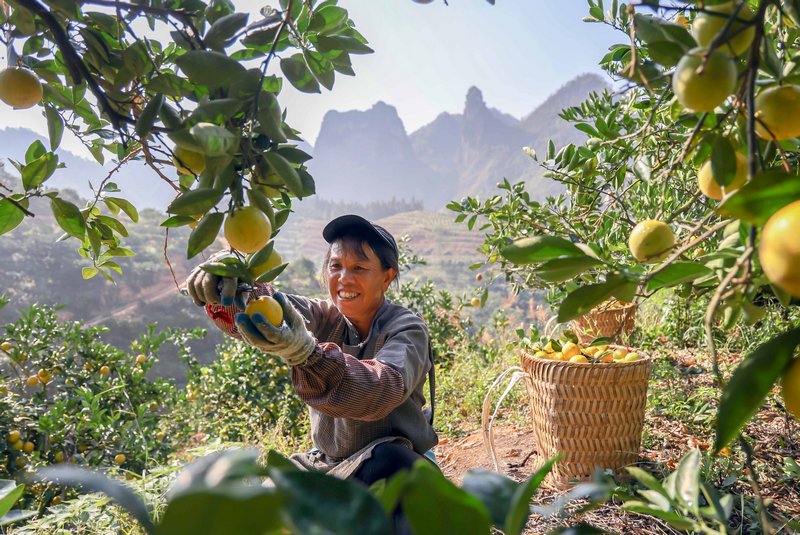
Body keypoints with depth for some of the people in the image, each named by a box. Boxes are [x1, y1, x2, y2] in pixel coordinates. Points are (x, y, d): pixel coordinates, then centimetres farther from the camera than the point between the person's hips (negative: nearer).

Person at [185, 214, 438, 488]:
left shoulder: (407, 330, -17)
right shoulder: (324, 318, -3)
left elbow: (385, 388, -39)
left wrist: (306, 352, -55)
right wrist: (227, 284, -47)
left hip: (397, 470, -4)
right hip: (328, 464, 5)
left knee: (385, 460, -37)